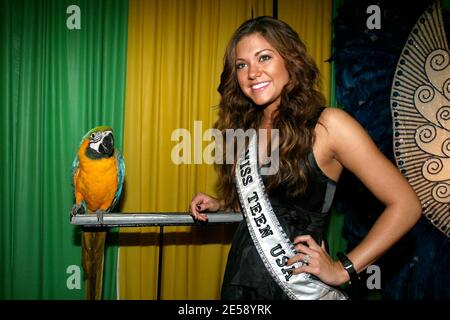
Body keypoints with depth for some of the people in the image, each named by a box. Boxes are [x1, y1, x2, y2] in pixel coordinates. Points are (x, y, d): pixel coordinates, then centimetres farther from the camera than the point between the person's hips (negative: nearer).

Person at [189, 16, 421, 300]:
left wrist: (343, 269, -17)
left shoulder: (327, 124, -15)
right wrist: (220, 206, 1)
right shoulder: (246, 128, 3)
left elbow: (406, 205, -15)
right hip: (239, 277, 6)